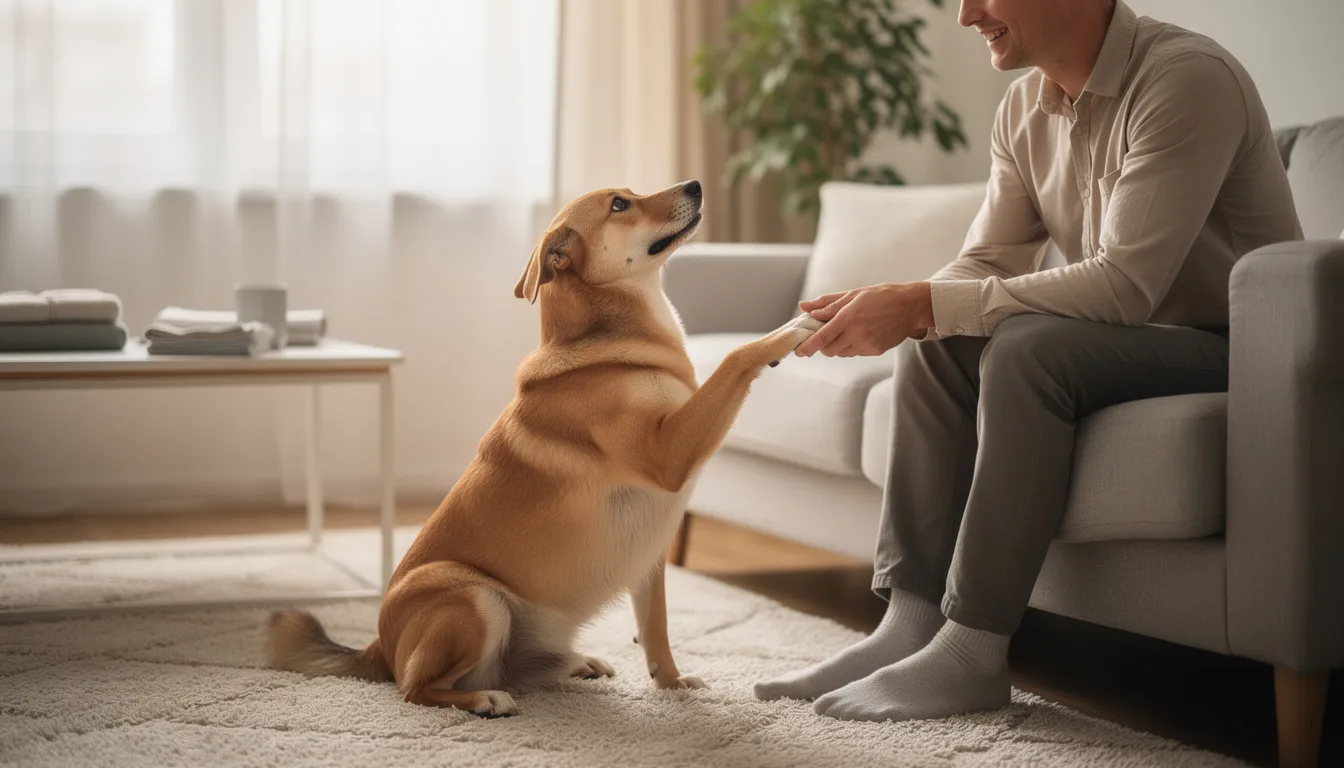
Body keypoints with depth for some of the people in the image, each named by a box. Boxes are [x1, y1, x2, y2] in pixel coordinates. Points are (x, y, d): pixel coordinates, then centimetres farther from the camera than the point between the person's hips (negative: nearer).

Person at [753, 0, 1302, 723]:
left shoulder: (1186, 77, -21)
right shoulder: (1025, 108, 5)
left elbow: (1125, 283, -29)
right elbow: (985, 263, 4)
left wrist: (922, 304, -30)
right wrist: (891, 308, -19)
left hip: (1234, 345, -8)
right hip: (1128, 335, 8)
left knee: (1025, 347, -30)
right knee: (932, 349, -10)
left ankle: (972, 654, -24)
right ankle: (911, 625, -11)